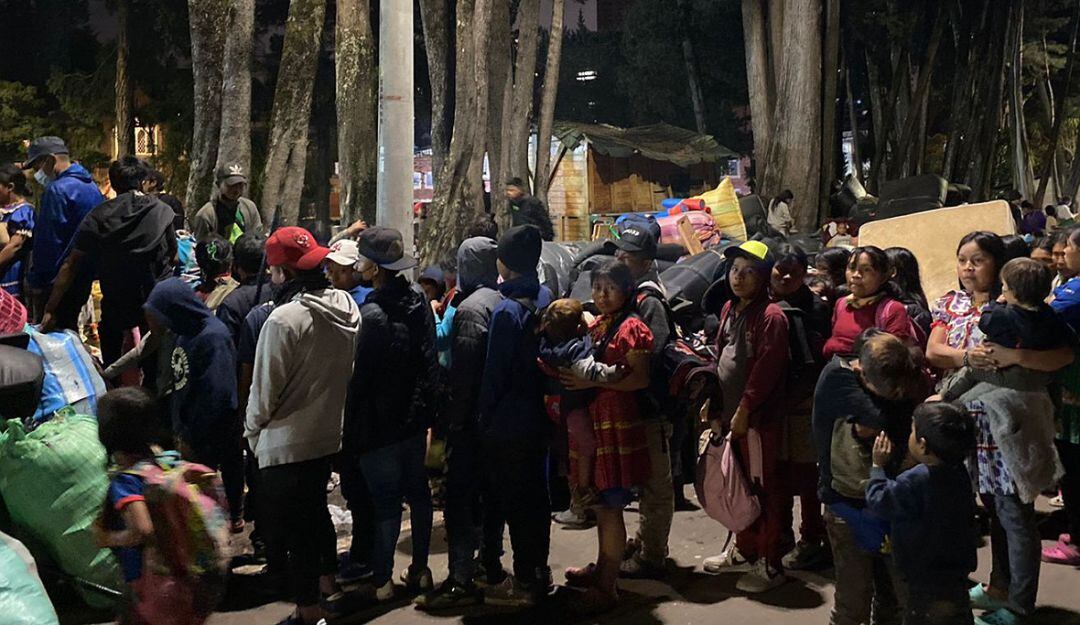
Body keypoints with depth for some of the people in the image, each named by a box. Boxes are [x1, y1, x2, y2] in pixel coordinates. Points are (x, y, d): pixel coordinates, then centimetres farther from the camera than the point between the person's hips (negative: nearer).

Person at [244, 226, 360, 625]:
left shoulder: (283, 319, -24)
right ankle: (327, 581, 44)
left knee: (293, 527, 7)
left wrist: (252, 429, 0)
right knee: (316, 510, 27)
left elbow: (265, 390, -18)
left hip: (286, 443, -7)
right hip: (329, 433, 7)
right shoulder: (347, 308, -3)